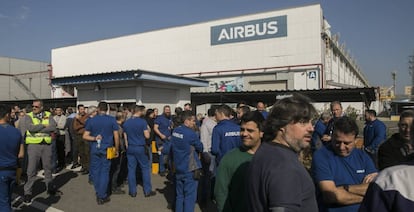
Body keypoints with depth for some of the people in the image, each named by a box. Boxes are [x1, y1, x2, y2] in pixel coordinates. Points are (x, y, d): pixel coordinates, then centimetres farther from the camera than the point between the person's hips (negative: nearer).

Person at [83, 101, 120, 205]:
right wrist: (116, 150, 5)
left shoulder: (91, 120, 2)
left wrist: (95, 138, -1)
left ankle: (99, 194, 21)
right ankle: (102, 196, 9)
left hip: (95, 148, 2)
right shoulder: (112, 120, -3)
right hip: (107, 149, -1)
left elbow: (85, 136, -2)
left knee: (95, 171, 13)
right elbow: (116, 137, -3)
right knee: (104, 172, 5)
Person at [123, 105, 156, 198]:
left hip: (130, 148, 4)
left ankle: (132, 191, 15)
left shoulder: (126, 122, 5)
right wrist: (148, 129, 8)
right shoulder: (143, 122, -11)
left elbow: (125, 137, 10)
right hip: (141, 148, -4)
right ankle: (147, 191, 10)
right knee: (145, 168, 6)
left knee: (131, 169, 8)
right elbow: (147, 136, -10)